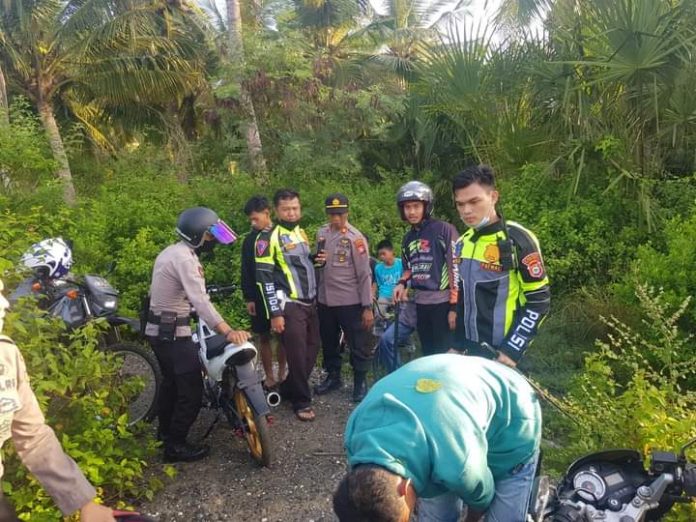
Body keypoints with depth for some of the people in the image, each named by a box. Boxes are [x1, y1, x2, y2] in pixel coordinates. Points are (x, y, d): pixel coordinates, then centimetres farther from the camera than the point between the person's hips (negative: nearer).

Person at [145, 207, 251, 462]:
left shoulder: (171, 251, 10)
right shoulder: (184, 258, -22)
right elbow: (200, 301, -34)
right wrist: (227, 331, -41)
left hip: (158, 328, 11)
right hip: (173, 332, -11)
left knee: (171, 381, 25)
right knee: (191, 389, -4)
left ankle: (166, 431, 41)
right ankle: (176, 445, 7)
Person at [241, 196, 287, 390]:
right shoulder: (250, 240, 3)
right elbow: (246, 271, 3)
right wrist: (248, 298, -2)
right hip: (259, 296, 1)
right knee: (264, 337, 5)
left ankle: (282, 373, 20)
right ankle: (269, 377, 15)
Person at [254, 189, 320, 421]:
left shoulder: (301, 232, 14)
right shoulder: (269, 237, -10)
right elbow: (264, 277, -15)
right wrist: (275, 313, -18)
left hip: (310, 303, 8)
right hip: (289, 306, -7)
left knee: (312, 349, 11)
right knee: (297, 354, -4)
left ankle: (289, 388, 29)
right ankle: (301, 401, 12)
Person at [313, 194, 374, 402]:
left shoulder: (355, 237, -12)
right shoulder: (321, 233, 4)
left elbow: (364, 274, -12)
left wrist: (368, 307, -13)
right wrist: (316, 260, -8)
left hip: (351, 302, -5)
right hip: (325, 301, 6)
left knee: (358, 345, 5)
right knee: (329, 343, 19)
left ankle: (360, 382, 23)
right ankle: (333, 376, 38)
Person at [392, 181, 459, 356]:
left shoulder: (444, 230, -10)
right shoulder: (408, 238, 12)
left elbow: (456, 269, -12)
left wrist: (454, 306, -15)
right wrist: (401, 283, 3)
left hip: (443, 303, -7)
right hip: (421, 304, 7)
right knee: (428, 353, 14)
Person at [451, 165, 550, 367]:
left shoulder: (517, 239, -12)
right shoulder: (462, 243, 7)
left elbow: (539, 302, -13)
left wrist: (512, 349, -18)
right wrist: (457, 344, 12)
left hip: (502, 351, -6)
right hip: (470, 348, 6)